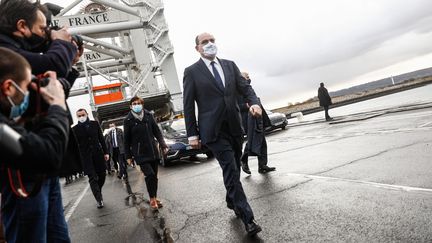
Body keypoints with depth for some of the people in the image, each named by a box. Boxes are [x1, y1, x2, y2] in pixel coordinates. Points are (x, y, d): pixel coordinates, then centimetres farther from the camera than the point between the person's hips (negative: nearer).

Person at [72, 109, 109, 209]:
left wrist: (105, 152, 5)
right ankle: (99, 199, -3)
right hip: (86, 156, -3)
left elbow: (101, 138, 9)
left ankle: (99, 192, 33)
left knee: (102, 175, 8)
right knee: (92, 178, -8)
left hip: (98, 154, 3)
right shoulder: (75, 129, -1)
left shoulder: (95, 124, 6)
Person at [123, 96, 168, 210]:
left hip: (153, 151, 3)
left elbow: (157, 131, 8)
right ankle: (152, 199, 3)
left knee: (154, 176, 8)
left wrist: (163, 145, -2)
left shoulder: (149, 115, 4)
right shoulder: (128, 120, -3)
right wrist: (128, 156, 2)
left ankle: (155, 197, 24)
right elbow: (127, 140, 1)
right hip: (140, 153, -3)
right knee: (150, 175, -14)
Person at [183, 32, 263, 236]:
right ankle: (247, 218, -4)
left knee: (235, 168, 16)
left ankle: (232, 202, 39)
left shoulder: (230, 65, 11)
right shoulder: (192, 72, -1)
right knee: (231, 170, -10)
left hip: (235, 126, 5)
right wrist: (192, 134, -5)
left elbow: (245, 87, 8)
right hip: (214, 130, -5)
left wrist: (254, 103, -14)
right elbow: (188, 105, -1)